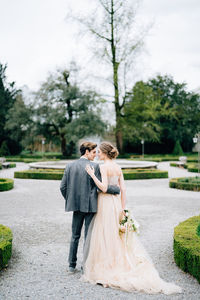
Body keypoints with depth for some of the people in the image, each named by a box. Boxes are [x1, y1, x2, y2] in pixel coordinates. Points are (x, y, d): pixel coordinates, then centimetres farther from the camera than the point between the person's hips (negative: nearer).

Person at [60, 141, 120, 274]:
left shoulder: (70, 166, 3)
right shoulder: (94, 166, -12)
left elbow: (63, 187, 3)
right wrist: (117, 189, -3)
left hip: (76, 205, 5)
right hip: (90, 206, -4)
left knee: (75, 236, 16)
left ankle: (72, 265, 22)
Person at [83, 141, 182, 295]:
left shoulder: (104, 167, -13)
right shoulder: (118, 167, 10)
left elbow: (104, 188, -21)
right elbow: (123, 189, 7)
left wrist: (92, 175, -16)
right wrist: (122, 208, 8)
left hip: (106, 203, -7)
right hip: (116, 202, 7)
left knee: (105, 237, -1)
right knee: (118, 236, 13)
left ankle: (105, 270, 5)